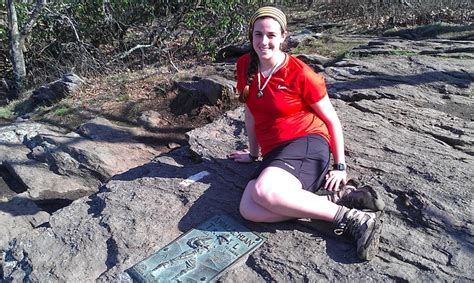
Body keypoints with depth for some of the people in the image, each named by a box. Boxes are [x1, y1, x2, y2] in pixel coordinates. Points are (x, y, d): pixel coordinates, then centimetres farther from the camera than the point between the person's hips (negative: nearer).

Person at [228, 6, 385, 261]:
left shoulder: (300, 74, -7)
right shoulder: (245, 66, 7)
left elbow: (332, 120, 0)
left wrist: (340, 168, -1)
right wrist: (253, 153, 25)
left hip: (307, 143, -5)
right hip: (274, 152, 6)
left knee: (263, 191, -36)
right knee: (248, 210, -25)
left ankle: (351, 218, -23)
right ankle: (339, 198, -17)